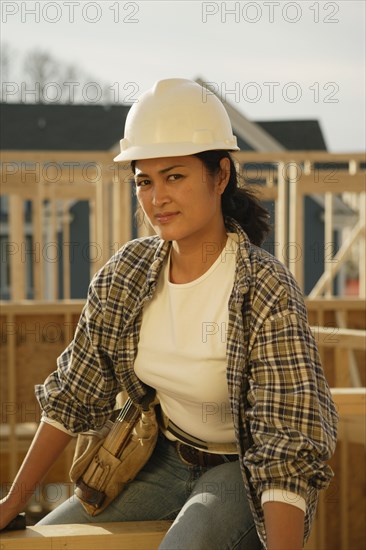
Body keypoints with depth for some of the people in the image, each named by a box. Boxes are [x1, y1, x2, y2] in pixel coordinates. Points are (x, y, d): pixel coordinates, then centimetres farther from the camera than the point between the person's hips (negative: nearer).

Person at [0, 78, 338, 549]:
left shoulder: (267, 293, -23)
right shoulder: (126, 272, -6)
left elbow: (290, 446, -26)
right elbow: (73, 395, 3)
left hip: (243, 474, -5)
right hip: (164, 459, 6)